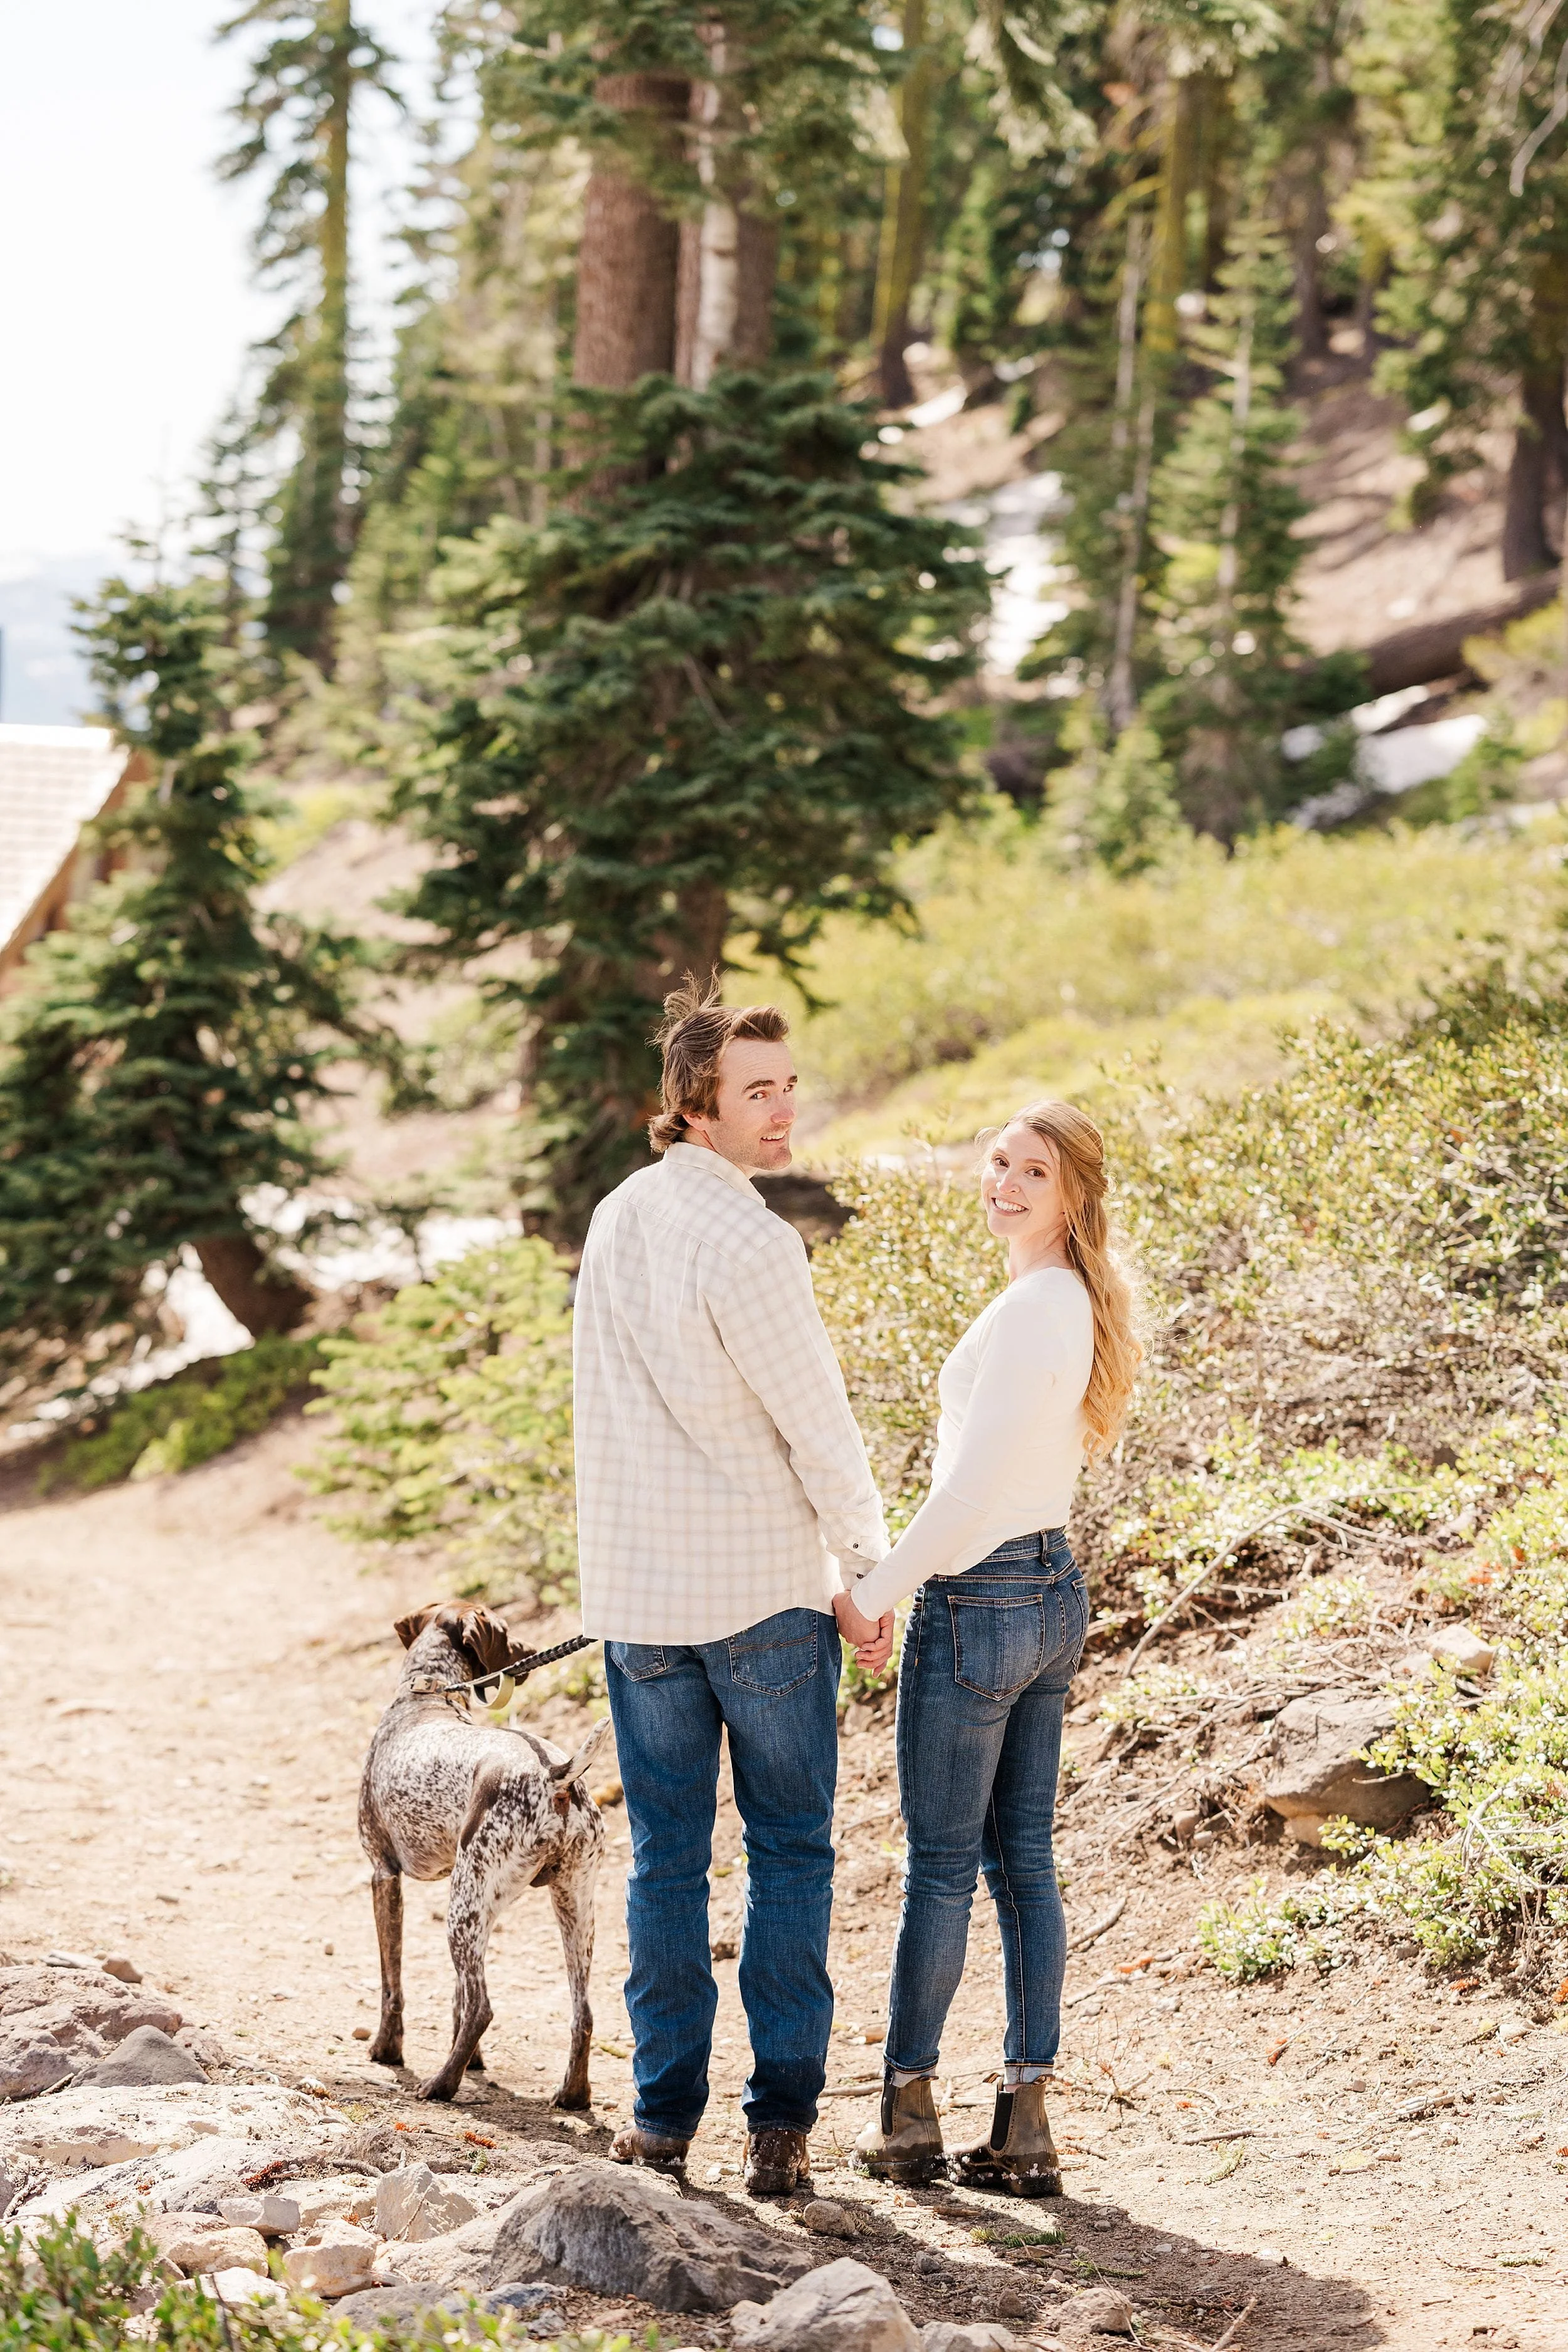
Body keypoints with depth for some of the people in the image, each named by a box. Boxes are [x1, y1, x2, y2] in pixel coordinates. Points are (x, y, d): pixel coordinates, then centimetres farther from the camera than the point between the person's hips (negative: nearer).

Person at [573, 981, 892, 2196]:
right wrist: (871, 1560, 2)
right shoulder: (746, 1242, -17)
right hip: (767, 1591, -6)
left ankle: (665, 2112, 13)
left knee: (666, 1857, 12)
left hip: (636, 1593, 6)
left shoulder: (615, 1220, 5)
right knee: (790, 1854, 6)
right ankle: (782, 2119, 6)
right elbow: (817, 1422, -12)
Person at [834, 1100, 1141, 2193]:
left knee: (941, 1865, 2)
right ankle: (1025, 2125, 10)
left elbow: (972, 1488, -22)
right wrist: (911, 1581, 20)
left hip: (980, 1603, -9)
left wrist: (873, 1592, -13)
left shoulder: (1030, 1310, -19)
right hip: (1055, 1593, 9)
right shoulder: (1085, 1303, 10)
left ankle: (909, 2111, 12)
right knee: (1025, 1861, 9)